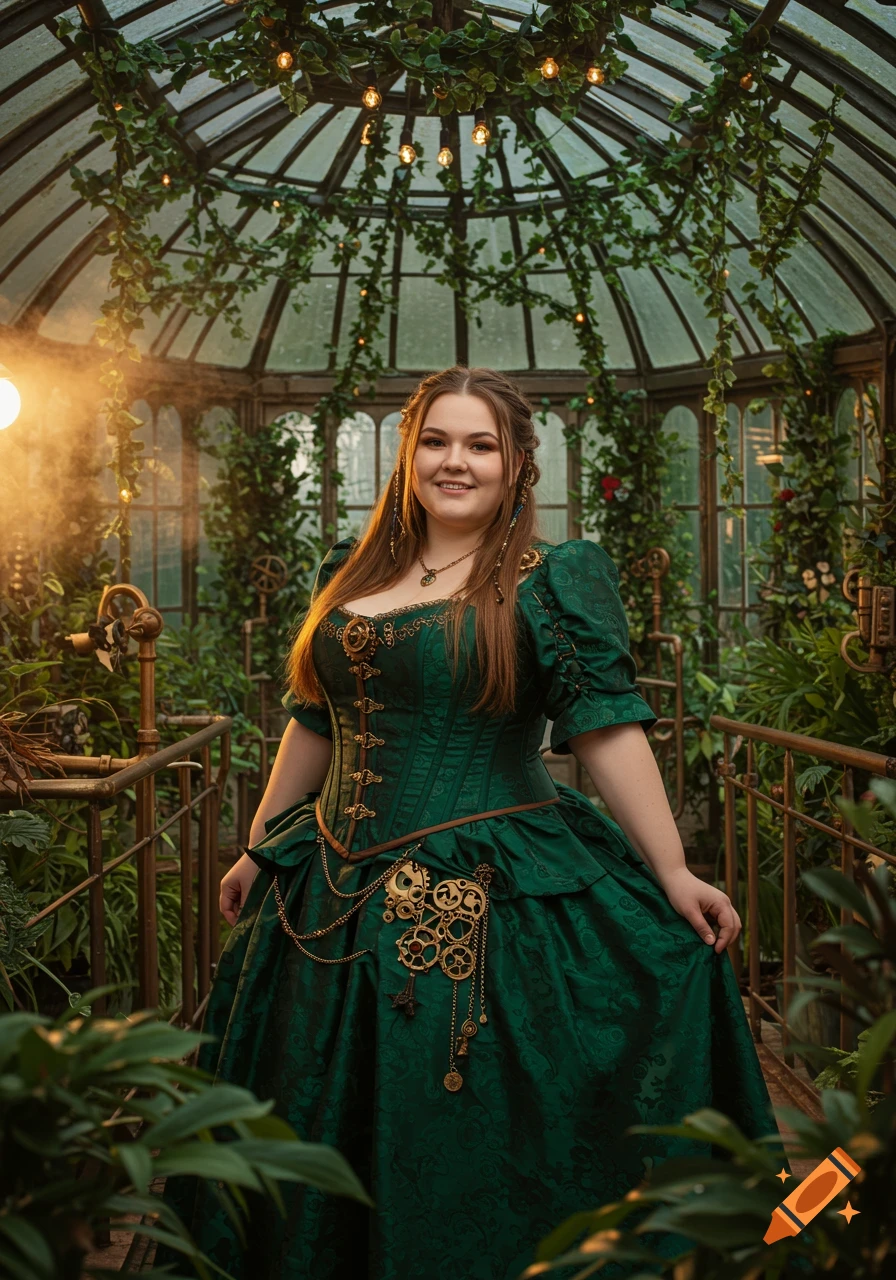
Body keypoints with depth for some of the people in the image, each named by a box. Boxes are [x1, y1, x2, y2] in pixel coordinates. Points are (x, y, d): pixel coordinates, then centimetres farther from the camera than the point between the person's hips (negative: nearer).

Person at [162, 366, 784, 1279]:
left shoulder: (555, 578, -5)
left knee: (470, 1148, 7)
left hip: (491, 896, -5)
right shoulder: (350, 573, 9)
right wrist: (261, 850, 19)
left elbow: (607, 730, -10)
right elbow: (313, 725, 15)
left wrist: (673, 874, -15)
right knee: (324, 1132, 21)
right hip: (340, 895, 6)